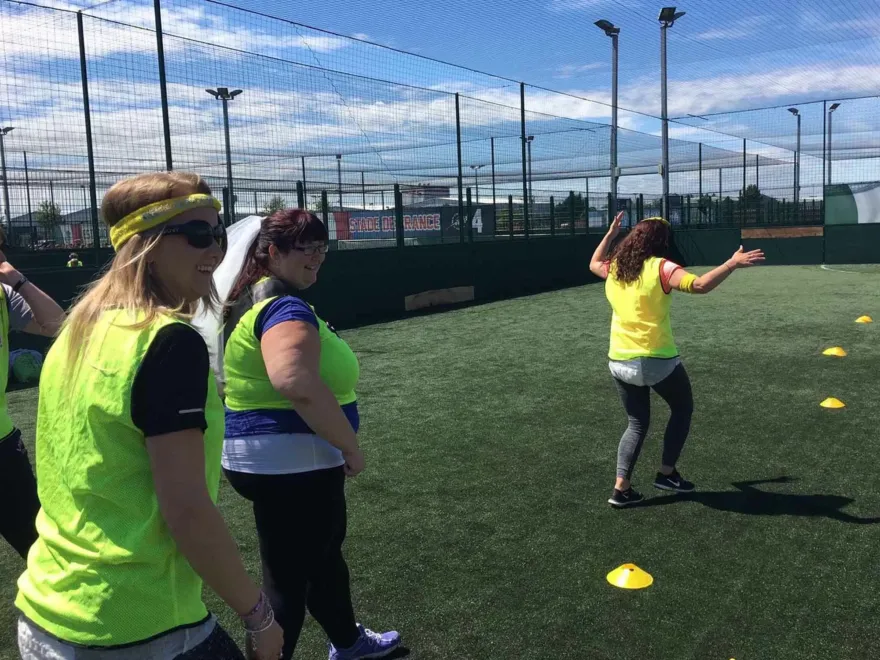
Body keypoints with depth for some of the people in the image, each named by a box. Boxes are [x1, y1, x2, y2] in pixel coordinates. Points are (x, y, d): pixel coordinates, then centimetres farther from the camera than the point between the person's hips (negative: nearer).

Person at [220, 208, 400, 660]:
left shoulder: (252, 299, 11)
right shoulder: (286, 307, -23)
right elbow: (297, 383, -41)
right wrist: (351, 446, -30)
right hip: (292, 464, -12)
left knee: (324, 553, 28)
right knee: (288, 583, 3)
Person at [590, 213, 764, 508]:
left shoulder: (614, 268, 5)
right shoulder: (660, 268, -13)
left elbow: (594, 263, 29)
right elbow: (700, 285, -27)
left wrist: (610, 233, 34)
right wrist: (733, 263, -22)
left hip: (619, 362, 6)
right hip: (657, 360, -6)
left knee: (637, 423, 18)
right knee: (682, 409, 21)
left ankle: (621, 488, 10)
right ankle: (667, 473, 23)